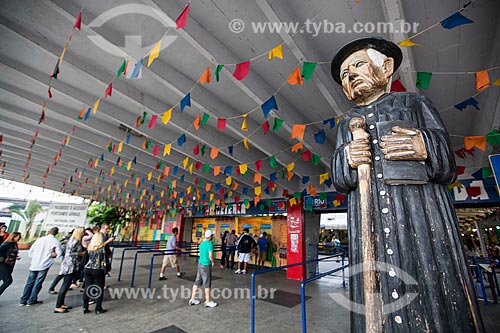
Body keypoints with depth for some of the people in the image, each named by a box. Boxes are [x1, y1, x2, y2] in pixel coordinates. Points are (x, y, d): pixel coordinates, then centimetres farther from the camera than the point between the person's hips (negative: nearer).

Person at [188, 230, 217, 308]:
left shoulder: (202, 243, 7)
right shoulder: (210, 244, -17)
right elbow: (210, 256, -22)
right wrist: (213, 262, -4)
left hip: (200, 263, 8)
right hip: (206, 265, -8)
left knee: (197, 282, 15)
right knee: (207, 284, 4)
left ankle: (192, 299, 24)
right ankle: (208, 301, 14)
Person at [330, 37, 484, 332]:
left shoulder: (416, 104, 15)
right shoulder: (346, 124, 19)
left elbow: (448, 169, 9)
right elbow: (340, 181, 10)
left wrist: (426, 147, -12)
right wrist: (347, 160, -12)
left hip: (421, 215, -1)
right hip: (369, 222, 1)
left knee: (434, 299, -1)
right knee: (381, 305, 3)